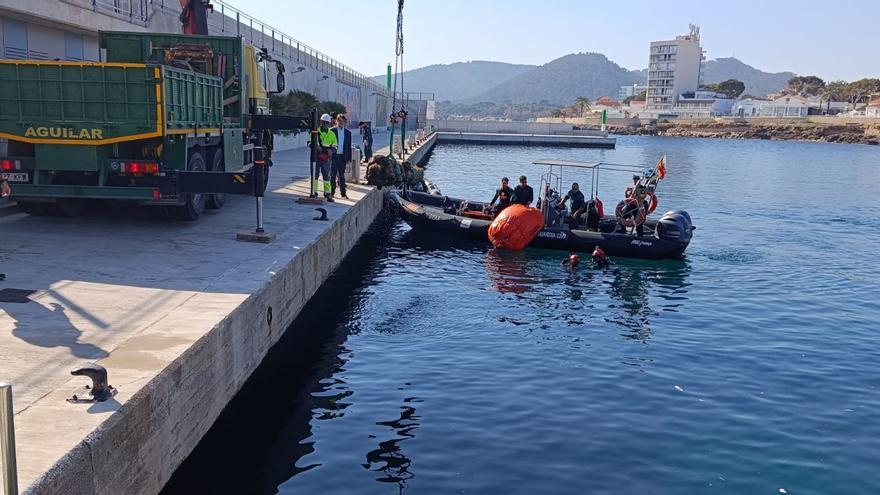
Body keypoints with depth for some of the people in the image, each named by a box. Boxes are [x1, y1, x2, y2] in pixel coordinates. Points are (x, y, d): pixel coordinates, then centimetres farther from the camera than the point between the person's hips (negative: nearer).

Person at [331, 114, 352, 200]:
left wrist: (349, 159, 5)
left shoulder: (348, 132, 8)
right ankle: (332, 192, 12)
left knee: (341, 176, 7)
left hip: (342, 157, 2)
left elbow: (349, 147, 9)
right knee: (332, 175, 4)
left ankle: (343, 193, 10)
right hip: (333, 156, -2)